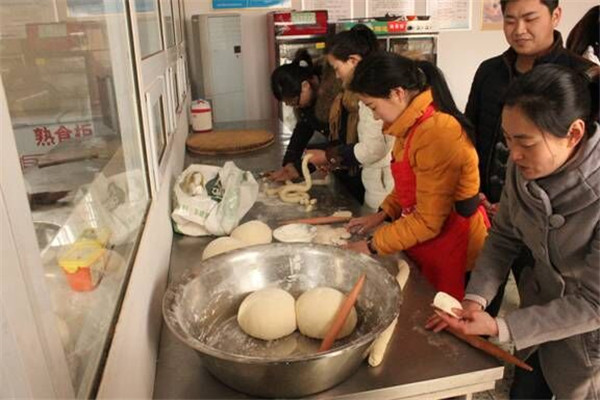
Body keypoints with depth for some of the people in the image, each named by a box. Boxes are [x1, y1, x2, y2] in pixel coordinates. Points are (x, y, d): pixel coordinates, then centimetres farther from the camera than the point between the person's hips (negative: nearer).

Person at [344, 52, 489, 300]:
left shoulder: (436, 133, -26)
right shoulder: (413, 125, 3)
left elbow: (428, 222, -22)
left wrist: (372, 247, -15)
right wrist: (382, 214, 4)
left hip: (452, 250, -8)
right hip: (423, 250, 8)